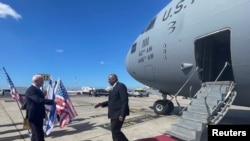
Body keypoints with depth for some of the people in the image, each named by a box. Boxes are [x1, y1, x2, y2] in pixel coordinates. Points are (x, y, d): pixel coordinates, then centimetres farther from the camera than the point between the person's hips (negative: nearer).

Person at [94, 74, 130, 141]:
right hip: (114, 113, 9)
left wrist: (122, 114, -22)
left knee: (115, 131, -3)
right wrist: (102, 104, 9)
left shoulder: (121, 86, -12)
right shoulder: (113, 88, 16)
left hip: (118, 114, -9)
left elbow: (125, 101, -18)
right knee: (115, 131, 15)